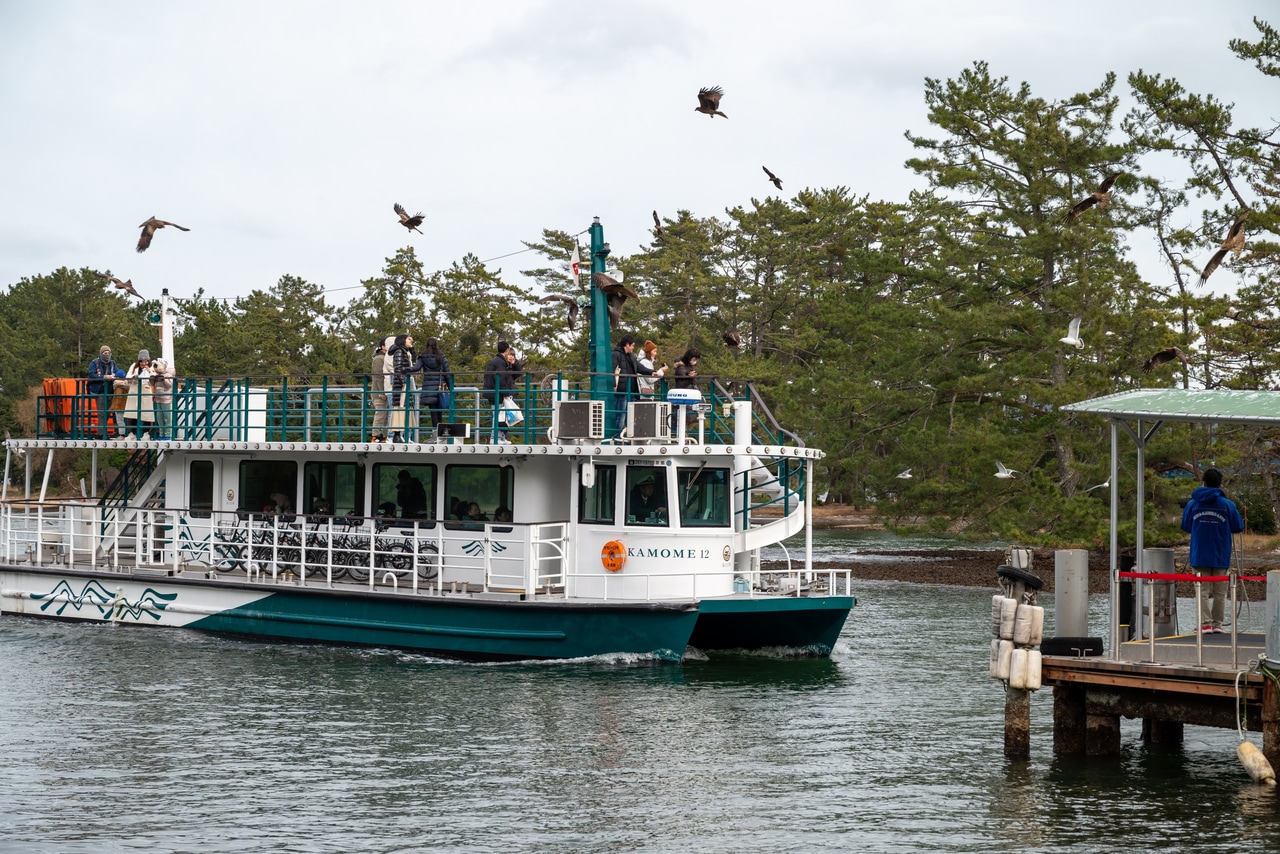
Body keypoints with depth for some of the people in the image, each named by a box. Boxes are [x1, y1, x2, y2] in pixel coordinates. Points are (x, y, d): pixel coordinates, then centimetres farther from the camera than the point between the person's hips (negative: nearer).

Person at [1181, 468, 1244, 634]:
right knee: (1220, 592, 9)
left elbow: (1185, 527, 10)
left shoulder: (1192, 504, 0)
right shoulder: (1227, 505, -6)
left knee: (1203, 591, 3)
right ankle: (1217, 624, 9)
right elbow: (1238, 527, 0)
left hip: (1199, 556, 1)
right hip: (1221, 557, -1)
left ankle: (1205, 623, -5)